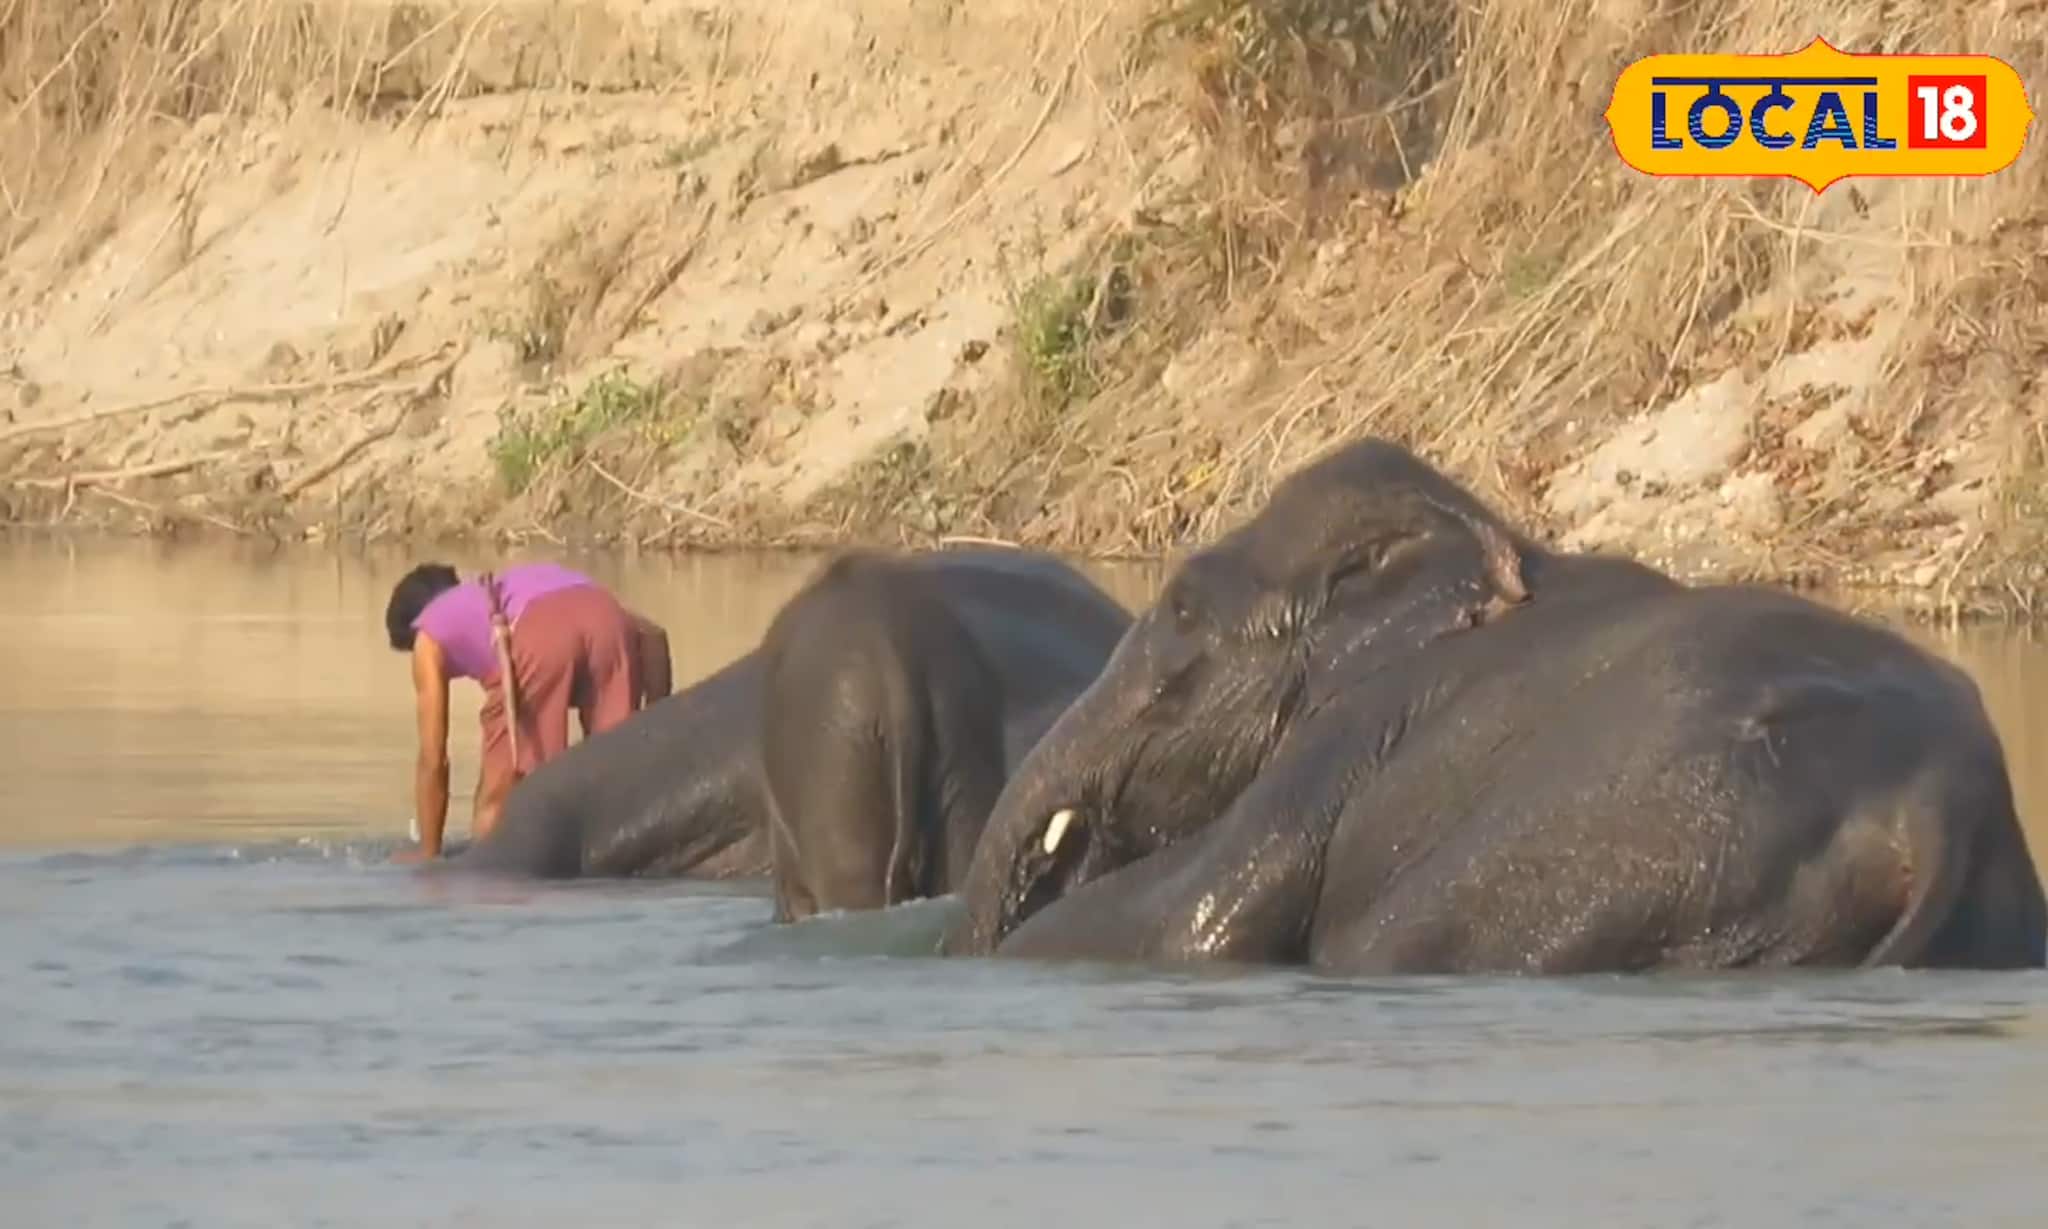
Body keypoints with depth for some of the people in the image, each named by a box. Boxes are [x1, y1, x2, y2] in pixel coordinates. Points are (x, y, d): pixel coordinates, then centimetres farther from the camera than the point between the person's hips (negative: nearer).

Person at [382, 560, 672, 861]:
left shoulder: (431, 631, 34)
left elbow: (433, 758, 30)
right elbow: (651, 634, 36)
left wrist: (428, 851, 39)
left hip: (541, 635, -4)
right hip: (607, 618, 4)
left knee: (496, 806, 6)